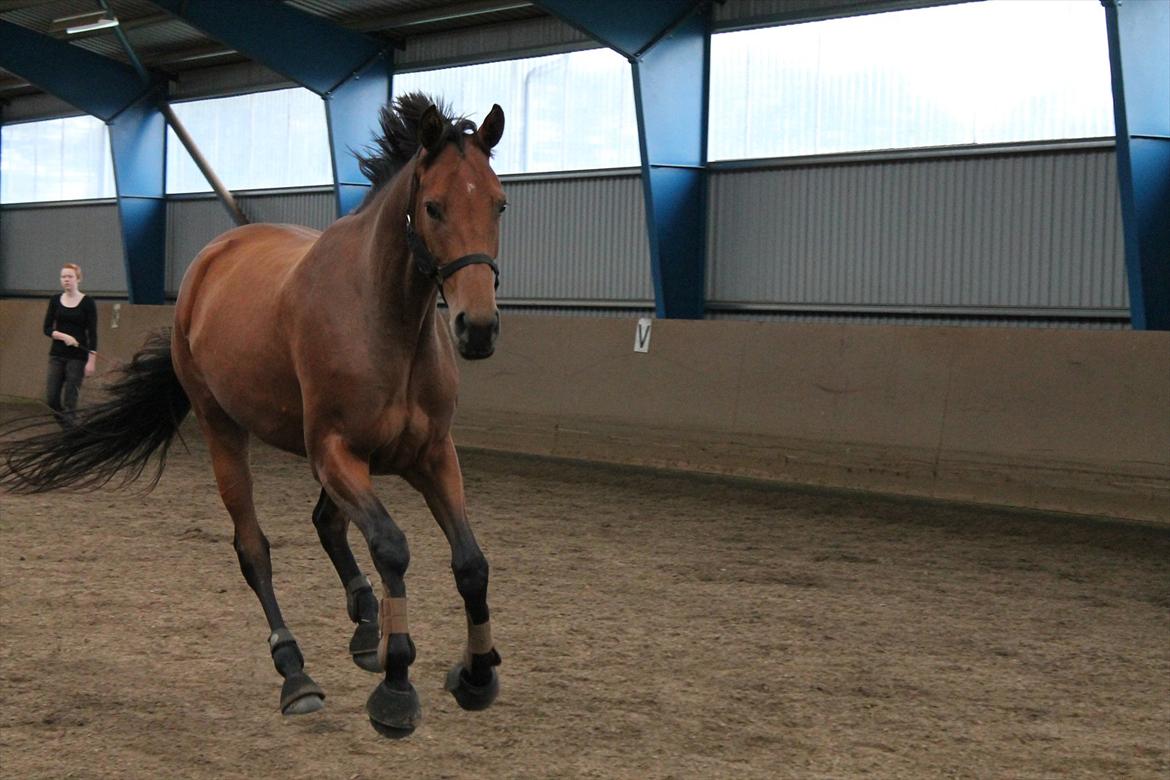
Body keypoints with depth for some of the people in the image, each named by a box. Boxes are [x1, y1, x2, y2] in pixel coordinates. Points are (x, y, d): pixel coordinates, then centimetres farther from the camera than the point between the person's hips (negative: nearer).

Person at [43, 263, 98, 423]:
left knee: (70, 400, -3)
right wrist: (63, 336, -15)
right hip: (56, 355, 4)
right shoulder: (55, 301, 5)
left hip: (77, 356, -4)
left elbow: (92, 333, -7)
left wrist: (92, 360, -13)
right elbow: (47, 328, 4)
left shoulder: (87, 303, -6)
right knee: (51, 397, 1)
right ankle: (66, 420, 27)